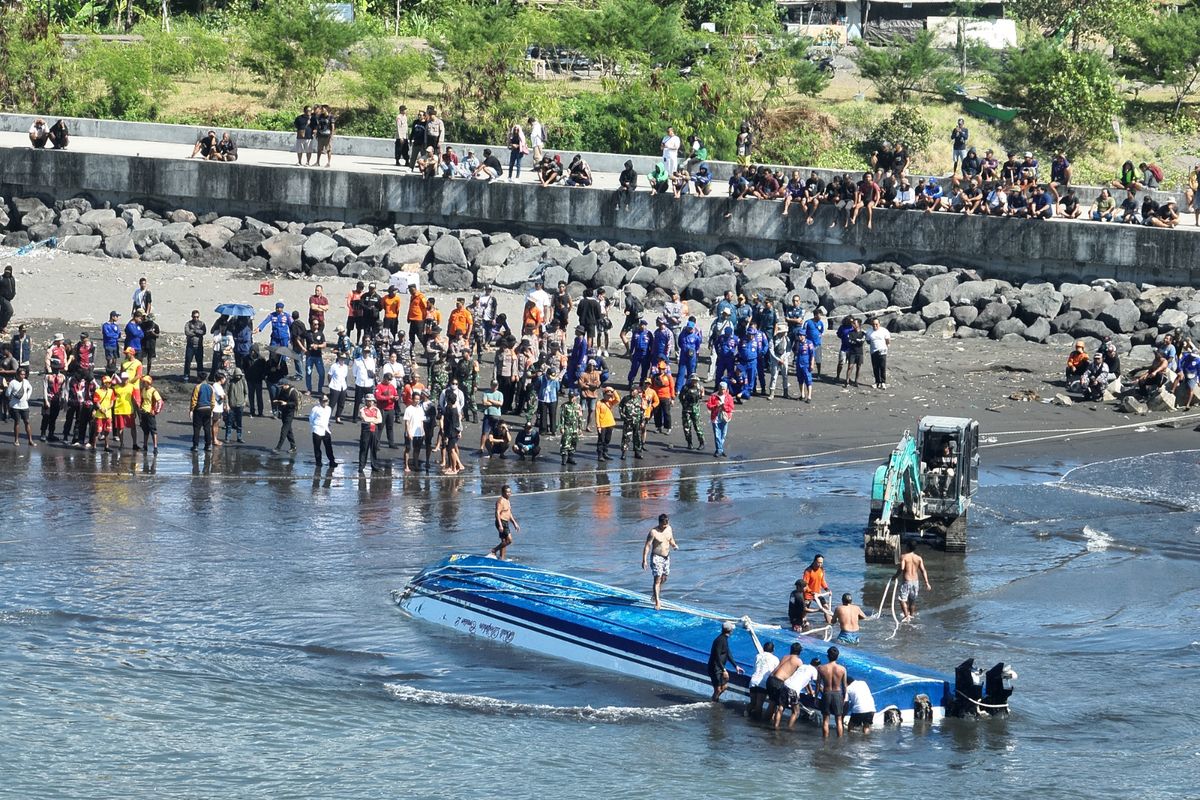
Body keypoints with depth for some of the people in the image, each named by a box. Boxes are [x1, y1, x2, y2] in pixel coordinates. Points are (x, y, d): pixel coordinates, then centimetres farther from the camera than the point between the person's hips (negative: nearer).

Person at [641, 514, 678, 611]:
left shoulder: (669, 529, 1)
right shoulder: (654, 532, -19)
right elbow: (647, 546, -16)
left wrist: (674, 545, -5)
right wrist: (644, 560, -19)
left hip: (666, 557, 7)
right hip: (656, 558, -7)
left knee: (664, 578, 15)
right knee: (657, 579, -10)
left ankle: (656, 594, 40)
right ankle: (657, 602, -10)